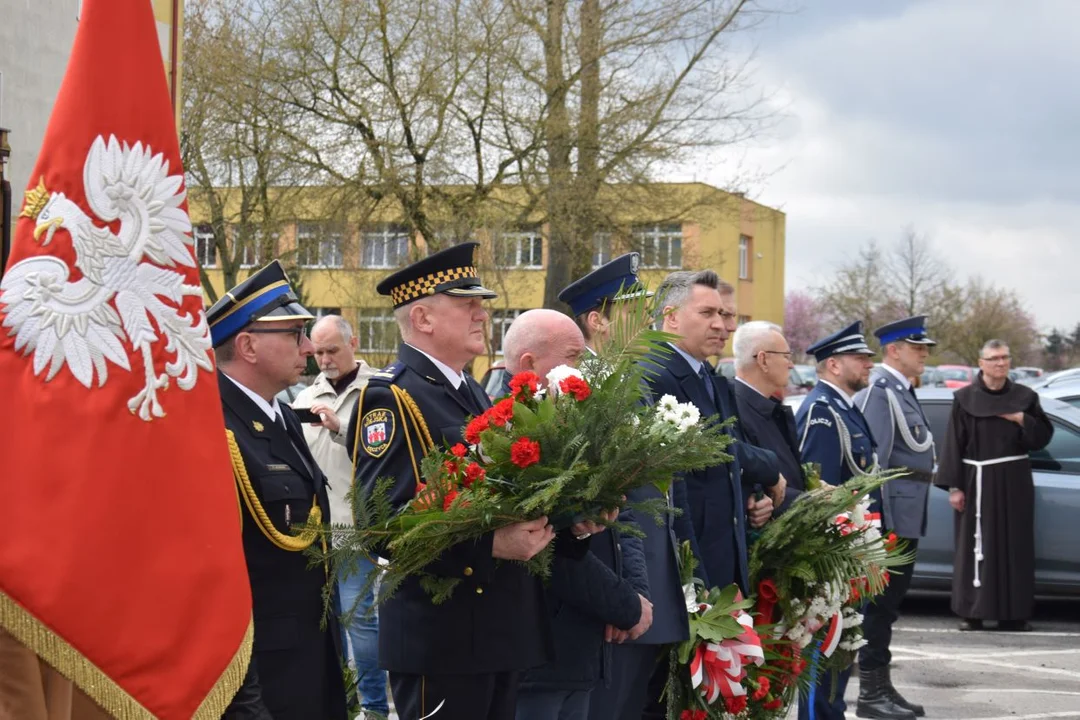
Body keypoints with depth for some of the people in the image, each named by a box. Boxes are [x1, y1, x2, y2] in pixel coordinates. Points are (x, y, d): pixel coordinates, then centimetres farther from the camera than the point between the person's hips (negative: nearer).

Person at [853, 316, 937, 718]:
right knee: (880, 605, -5)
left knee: (888, 605, 14)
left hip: (907, 520, 10)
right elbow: (872, 462, -21)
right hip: (891, 517, -10)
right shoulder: (880, 392, -15)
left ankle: (882, 686, 21)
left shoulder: (901, 391, 17)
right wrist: (881, 524, -23)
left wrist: (906, 525, 18)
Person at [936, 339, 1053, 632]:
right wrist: (954, 486, -9)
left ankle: (1014, 614, 9)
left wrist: (1022, 420, -11)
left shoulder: (1024, 397, 6)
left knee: (1015, 547, 3)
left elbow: (1043, 436, 6)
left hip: (1015, 483, 2)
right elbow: (953, 444, -4)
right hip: (977, 482, -2)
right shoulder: (965, 399, -2)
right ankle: (973, 613, 4)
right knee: (976, 546, -1)